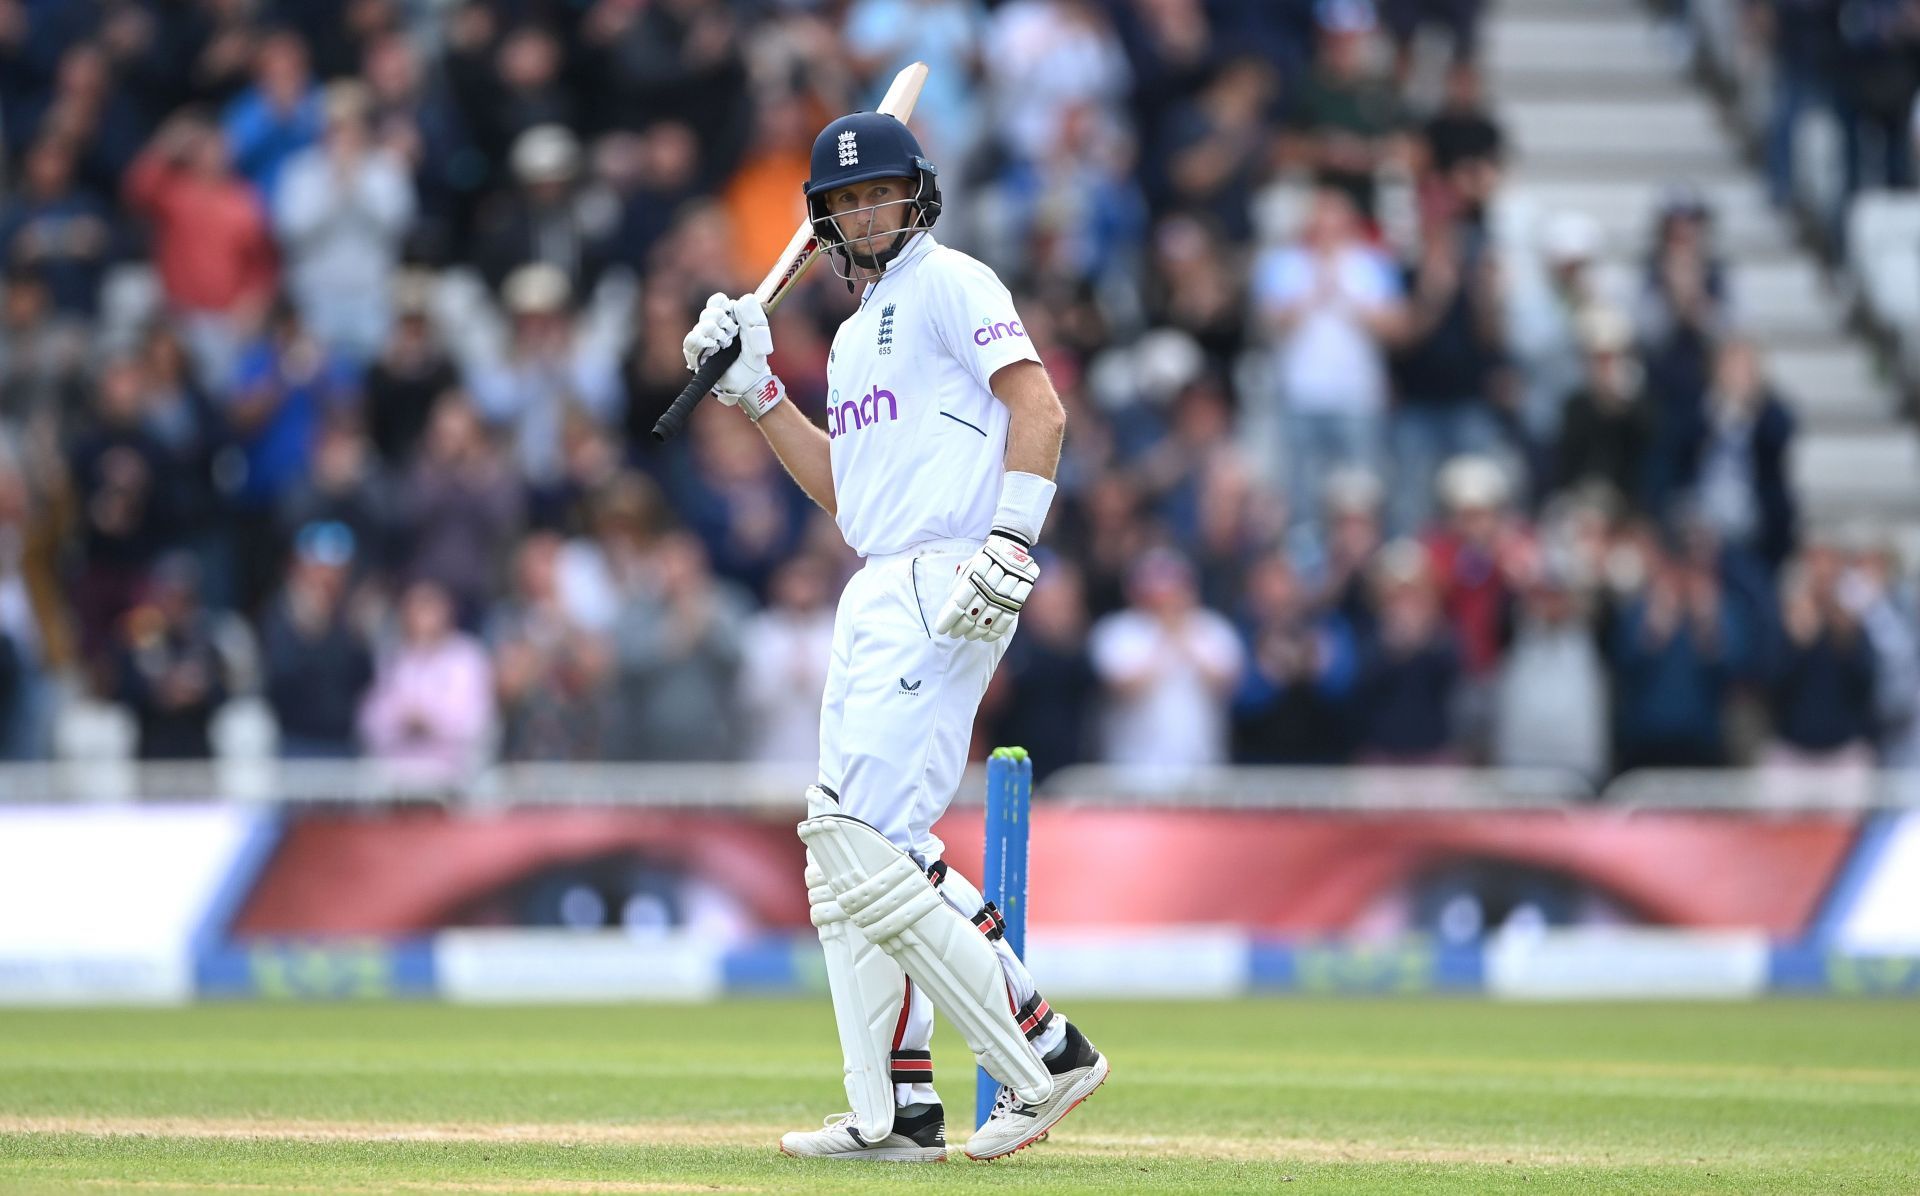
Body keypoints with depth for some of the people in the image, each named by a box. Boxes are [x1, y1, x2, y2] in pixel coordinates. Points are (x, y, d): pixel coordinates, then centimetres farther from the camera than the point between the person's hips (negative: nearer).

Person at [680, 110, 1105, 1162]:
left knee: (869, 835, -18)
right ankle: (895, 1112, 7)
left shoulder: (950, 283, -2)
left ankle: (1041, 1053, -14)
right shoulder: (855, 334, 25)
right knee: (845, 849, 6)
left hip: (945, 587, -10)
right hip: (876, 594, 10)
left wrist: (1009, 545, -24)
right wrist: (753, 388, 18)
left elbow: (1038, 407, -13)